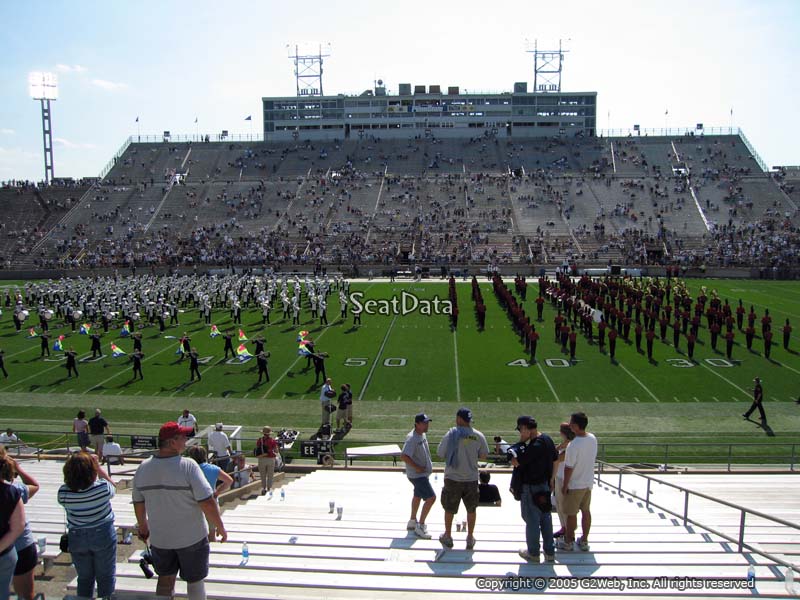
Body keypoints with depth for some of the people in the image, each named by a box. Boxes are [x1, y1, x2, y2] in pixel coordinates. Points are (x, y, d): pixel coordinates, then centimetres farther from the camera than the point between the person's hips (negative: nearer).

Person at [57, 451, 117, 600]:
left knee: (84, 579, 19)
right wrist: (99, 467, 0)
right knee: (106, 578, 13)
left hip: (77, 539, 2)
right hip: (103, 537, -2)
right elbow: (112, 487, 0)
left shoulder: (63, 492, -19)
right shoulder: (103, 487, -23)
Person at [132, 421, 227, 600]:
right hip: (191, 537, -5)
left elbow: (138, 504, 6)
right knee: (195, 580, 14)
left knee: (165, 580, 22)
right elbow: (208, 503, -23)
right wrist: (220, 527, -9)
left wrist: (143, 528, 22)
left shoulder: (143, 468, -6)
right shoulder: (188, 466, -23)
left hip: (159, 538, 5)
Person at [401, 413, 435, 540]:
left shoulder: (423, 434, 5)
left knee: (418, 495, 23)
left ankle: (412, 521, 40)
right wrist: (417, 467, -26)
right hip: (417, 475, -10)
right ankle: (420, 527, -4)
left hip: (423, 473, 10)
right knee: (431, 498, -13)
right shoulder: (412, 438, -26)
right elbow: (404, 456, -33)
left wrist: (427, 466, 13)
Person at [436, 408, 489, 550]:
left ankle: (448, 537, 29)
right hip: (471, 479, 2)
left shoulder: (451, 434, -13)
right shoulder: (478, 436, -6)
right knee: (471, 509, 19)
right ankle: (470, 538, 28)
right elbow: (484, 456, 4)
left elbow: (440, 454, -6)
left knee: (449, 509, 16)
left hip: (452, 478, -2)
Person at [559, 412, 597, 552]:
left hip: (575, 484, -7)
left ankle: (568, 542, 22)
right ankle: (584, 541, 29)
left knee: (571, 514, 9)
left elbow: (568, 468, -22)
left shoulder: (573, 445, -28)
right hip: (588, 482, 7)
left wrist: (565, 485, -9)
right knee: (586, 511, 18)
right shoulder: (593, 439, -7)